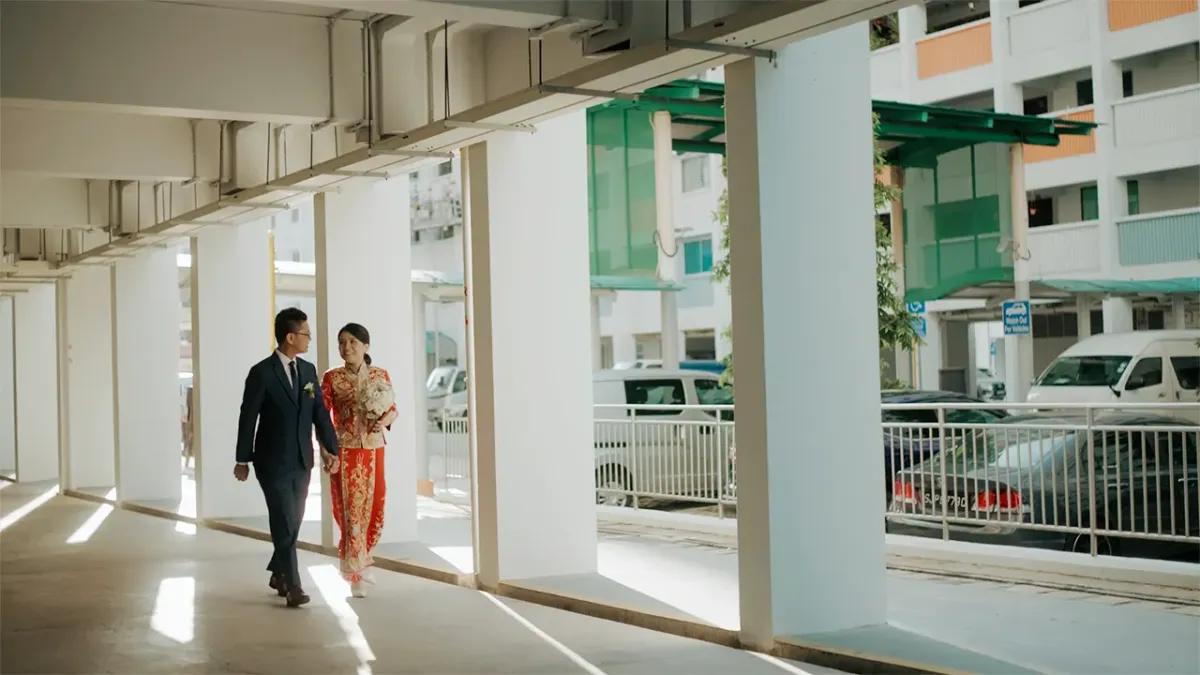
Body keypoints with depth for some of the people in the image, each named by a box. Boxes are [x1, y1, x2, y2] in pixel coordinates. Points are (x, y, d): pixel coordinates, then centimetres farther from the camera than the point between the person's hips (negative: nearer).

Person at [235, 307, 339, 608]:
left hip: (302, 460, 6)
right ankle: (292, 585, -2)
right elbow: (248, 417, -8)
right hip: (273, 461, -6)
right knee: (285, 523, -8)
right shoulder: (262, 372, -11)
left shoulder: (308, 370, 7)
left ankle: (278, 572, 31)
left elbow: (320, 412, 6)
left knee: (293, 522, 13)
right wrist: (243, 460, -5)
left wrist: (331, 449, -3)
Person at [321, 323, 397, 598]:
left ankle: (356, 560, 34)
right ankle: (355, 575, 5)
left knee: (373, 508, 9)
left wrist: (385, 419, -12)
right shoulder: (332, 377, -3)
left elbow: (393, 408, 11)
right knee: (351, 510, -3)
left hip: (373, 451, 3)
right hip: (345, 451, -3)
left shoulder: (380, 375, 3)